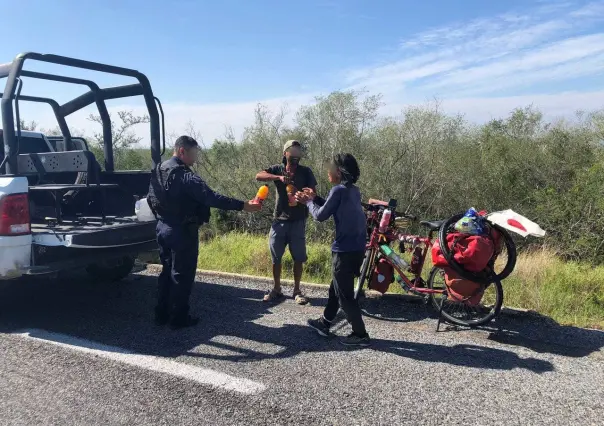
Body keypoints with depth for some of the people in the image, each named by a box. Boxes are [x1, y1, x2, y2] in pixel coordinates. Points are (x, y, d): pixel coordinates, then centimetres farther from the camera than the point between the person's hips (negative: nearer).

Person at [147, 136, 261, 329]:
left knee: (167, 271, 18)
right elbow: (211, 197, -28)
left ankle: (161, 314, 26)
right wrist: (243, 206, -27)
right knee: (182, 274, 3)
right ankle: (178, 318, 13)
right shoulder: (185, 175, -21)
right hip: (182, 232, -9)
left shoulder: (158, 171, 8)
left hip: (163, 228, 9)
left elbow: (150, 198, 17)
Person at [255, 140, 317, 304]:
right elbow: (258, 176, -14)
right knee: (276, 257, 7)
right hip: (279, 220, 1)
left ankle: (297, 290, 15)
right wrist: (278, 177, -29)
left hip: (298, 221, -1)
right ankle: (276, 289, 20)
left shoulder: (305, 172, 1)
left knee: (298, 257, 3)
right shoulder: (277, 169, 2)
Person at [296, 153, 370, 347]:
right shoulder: (354, 190, 11)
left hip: (345, 251, -9)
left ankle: (360, 334, 10)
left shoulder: (339, 190, -15)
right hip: (357, 249, 9)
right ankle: (325, 323, 35)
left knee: (344, 294, 3)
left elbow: (321, 215, -10)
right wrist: (315, 198, 13)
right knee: (336, 287, 21)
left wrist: (308, 202, 7)